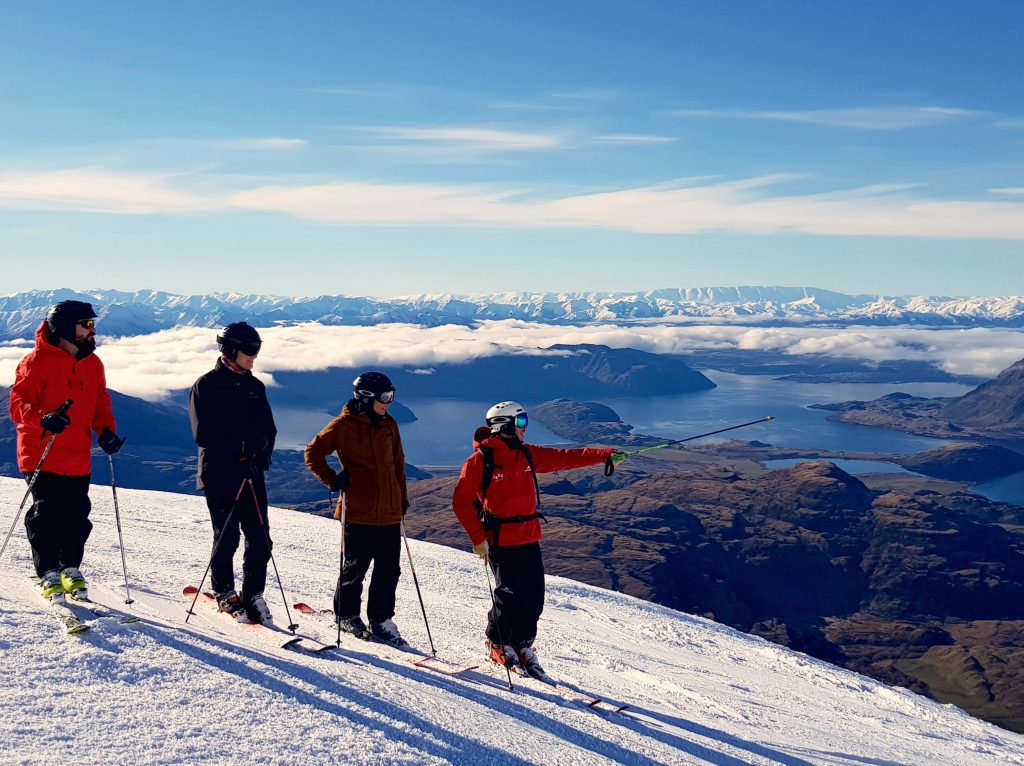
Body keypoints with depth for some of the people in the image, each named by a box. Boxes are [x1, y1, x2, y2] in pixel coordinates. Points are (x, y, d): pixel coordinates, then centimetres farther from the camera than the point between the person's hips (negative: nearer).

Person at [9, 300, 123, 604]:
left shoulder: (93, 363, 11)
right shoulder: (38, 361, -8)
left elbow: (100, 403, 17)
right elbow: (18, 403, -11)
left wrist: (106, 431, -1)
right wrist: (43, 419, -31)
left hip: (78, 460, 5)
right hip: (42, 456, -5)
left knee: (77, 517, 7)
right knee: (46, 516, -3)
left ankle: (71, 570, 23)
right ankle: (49, 575, 10)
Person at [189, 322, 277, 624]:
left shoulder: (255, 387, 13)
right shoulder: (206, 386, -4)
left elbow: (268, 430, 12)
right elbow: (204, 434, -11)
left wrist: (259, 450, -6)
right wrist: (241, 444, -13)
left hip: (252, 473, 5)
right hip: (219, 473, -4)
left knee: (260, 539, 1)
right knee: (227, 537, 2)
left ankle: (253, 594, 14)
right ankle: (224, 593, 21)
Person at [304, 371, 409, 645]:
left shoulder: (389, 425, 10)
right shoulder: (345, 424, -6)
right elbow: (313, 452, -3)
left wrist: (402, 497, 17)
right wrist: (333, 480, -10)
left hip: (389, 512, 5)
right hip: (358, 511, -5)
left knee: (389, 570, 7)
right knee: (354, 568, 7)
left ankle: (381, 619, 20)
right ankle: (346, 614, 26)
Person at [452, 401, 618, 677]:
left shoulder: (527, 454, 10)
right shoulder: (480, 460, -9)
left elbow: (564, 458, 9)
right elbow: (461, 501, -8)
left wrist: (605, 455, 2)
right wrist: (477, 538, -12)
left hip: (529, 538, 6)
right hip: (500, 541, -6)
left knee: (534, 595, 4)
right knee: (510, 595, -3)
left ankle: (522, 645, 23)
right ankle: (498, 645, 21)